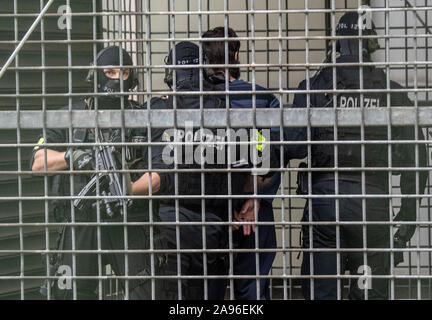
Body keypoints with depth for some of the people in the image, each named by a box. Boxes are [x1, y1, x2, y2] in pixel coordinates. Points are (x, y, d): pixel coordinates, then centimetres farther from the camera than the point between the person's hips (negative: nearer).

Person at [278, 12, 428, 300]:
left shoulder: (315, 86, -1)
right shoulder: (392, 93, 3)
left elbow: (294, 146, -10)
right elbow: (415, 156, 3)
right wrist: (409, 209, 11)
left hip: (324, 197, -1)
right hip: (373, 202, 1)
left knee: (319, 290, 5)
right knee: (371, 292, 7)